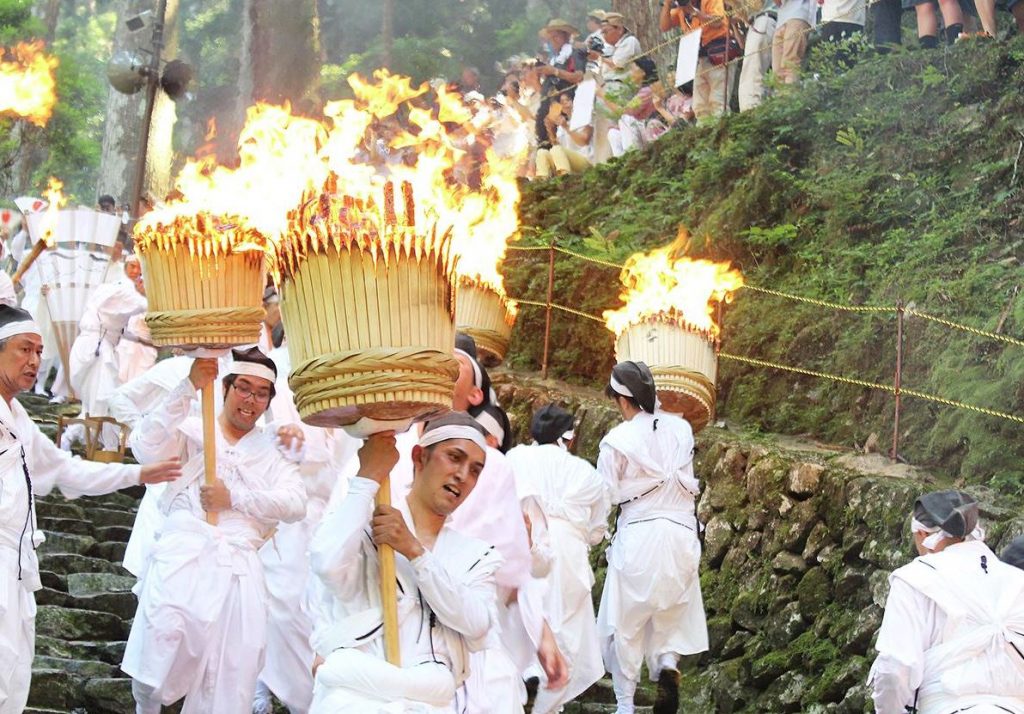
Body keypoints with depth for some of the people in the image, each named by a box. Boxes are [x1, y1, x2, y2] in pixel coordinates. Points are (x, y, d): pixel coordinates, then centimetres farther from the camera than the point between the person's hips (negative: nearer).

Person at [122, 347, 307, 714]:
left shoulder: (274, 447, 20)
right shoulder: (192, 430, 12)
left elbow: (295, 504, 6)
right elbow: (146, 447, -9)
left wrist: (233, 498, -7)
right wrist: (189, 387, -14)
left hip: (237, 568, 3)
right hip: (182, 557, -3)